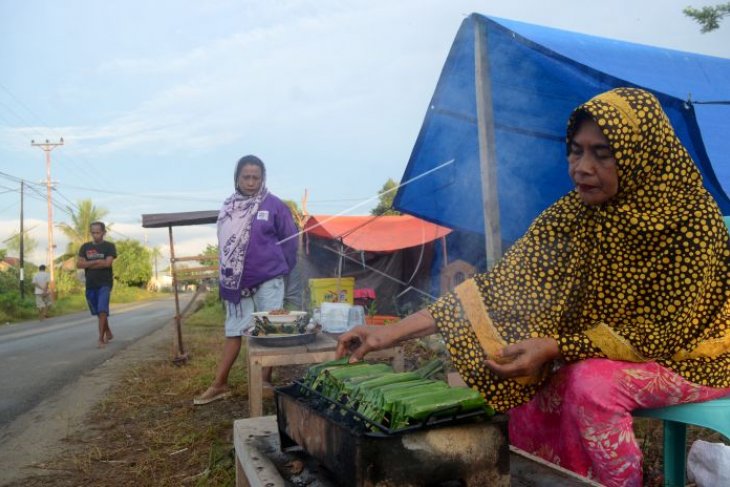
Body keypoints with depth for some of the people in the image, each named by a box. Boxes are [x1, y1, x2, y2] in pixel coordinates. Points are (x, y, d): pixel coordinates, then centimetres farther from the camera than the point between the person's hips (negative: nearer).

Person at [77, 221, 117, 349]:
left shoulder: (109, 246, 0)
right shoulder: (85, 247, 10)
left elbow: (107, 263, -14)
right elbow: (79, 264, 0)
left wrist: (88, 264, -6)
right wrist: (96, 262, -12)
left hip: (105, 283, -4)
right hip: (90, 284, 4)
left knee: (102, 310, -15)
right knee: (98, 312, 12)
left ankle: (101, 339, -13)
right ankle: (108, 333, 29)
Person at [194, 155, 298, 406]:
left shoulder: (274, 205, -7)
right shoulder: (228, 207, 5)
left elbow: (289, 240, -2)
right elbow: (225, 243, 12)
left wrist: (280, 270, 2)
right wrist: (227, 276, 11)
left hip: (268, 280, -4)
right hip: (239, 281, 4)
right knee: (234, 330, 10)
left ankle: (266, 381, 16)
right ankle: (219, 384, 16)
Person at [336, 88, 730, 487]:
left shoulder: (692, 218, -22)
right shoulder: (572, 216, -10)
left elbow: (666, 328, -22)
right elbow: (499, 286, -17)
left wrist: (552, 347, -32)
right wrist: (394, 331, -26)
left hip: (694, 353, -4)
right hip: (602, 353, 5)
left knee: (593, 382, -29)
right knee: (530, 399, -14)